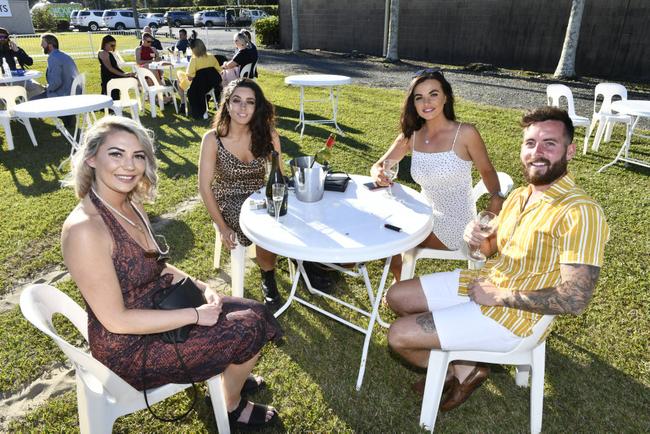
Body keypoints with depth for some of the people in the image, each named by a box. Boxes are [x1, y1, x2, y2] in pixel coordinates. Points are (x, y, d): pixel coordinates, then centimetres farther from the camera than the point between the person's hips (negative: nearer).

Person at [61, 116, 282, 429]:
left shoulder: (131, 205, -3)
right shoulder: (84, 229, -30)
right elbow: (116, 321, -26)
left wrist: (200, 287, -4)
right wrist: (195, 315, -21)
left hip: (156, 309, 8)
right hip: (129, 347, -7)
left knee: (255, 313, 6)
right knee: (248, 329, -5)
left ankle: (230, 374, 37)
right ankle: (232, 406, 25)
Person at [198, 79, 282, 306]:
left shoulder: (267, 134, -9)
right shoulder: (213, 139, -14)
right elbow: (204, 187, -10)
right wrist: (222, 227, -12)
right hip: (229, 202, -2)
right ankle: (268, 278, 1)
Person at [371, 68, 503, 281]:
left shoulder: (465, 133, -14)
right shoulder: (411, 136, -1)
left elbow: (486, 171, -2)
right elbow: (377, 167, 3)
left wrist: (496, 196, -23)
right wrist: (379, 175, -22)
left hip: (454, 225, -5)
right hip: (427, 215, 5)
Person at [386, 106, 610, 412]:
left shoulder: (580, 212, -22)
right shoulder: (519, 196, 5)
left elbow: (574, 300, -26)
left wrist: (497, 295, -18)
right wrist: (477, 239, -8)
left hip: (513, 313, -8)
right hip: (483, 283, 9)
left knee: (399, 335, -13)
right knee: (396, 296, 9)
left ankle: (460, 372, 14)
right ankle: (461, 365, 11)